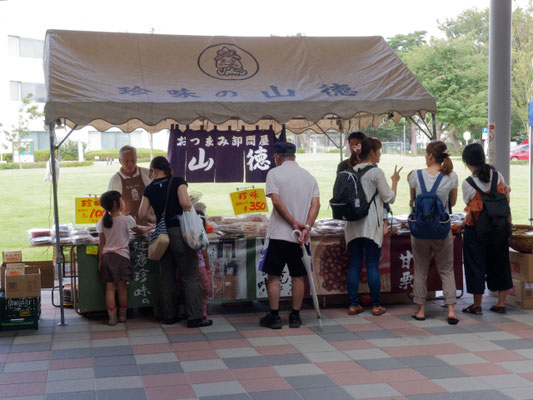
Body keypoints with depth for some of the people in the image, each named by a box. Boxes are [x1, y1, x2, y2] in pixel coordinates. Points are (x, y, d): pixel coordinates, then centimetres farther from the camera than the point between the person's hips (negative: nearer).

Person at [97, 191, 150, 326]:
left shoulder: (102, 222, 3)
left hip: (106, 256, 3)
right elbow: (139, 230, 11)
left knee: (110, 287, 3)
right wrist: (149, 228, 30)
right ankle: (122, 315, 14)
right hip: (121, 255, -3)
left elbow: (102, 244, 4)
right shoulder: (126, 219, -5)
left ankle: (112, 317, 2)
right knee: (122, 286, 6)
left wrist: (100, 260, 10)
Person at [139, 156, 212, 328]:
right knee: (190, 276, 0)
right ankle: (195, 317, -2)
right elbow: (186, 203, -19)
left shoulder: (150, 188, 6)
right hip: (179, 232, -4)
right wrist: (190, 204, 3)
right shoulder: (178, 182, -5)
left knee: (167, 277, 13)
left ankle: (169, 315, 18)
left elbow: (142, 214, 5)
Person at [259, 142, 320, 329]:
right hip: (301, 236, 4)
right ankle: (295, 317, 13)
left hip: (279, 234, -4)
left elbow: (277, 201, -13)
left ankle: (274, 316, 5)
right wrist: (306, 227, -11)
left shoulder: (274, 173, -3)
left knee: (274, 275, 4)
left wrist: (294, 223, -11)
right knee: (298, 277, 9)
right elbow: (316, 204, -2)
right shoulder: (309, 176, 11)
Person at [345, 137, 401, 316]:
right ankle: (376, 305, 8)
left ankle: (353, 304, 9)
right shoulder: (376, 171, -9)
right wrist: (395, 181, 9)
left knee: (354, 265, 7)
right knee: (373, 266, 2)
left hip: (353, 224, 5)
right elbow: (389, 198, -6)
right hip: (371, 225, -5)